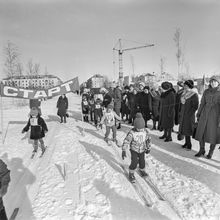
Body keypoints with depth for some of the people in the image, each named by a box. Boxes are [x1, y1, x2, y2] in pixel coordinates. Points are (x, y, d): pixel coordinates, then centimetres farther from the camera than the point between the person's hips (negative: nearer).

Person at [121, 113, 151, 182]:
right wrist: (124, 151, -33)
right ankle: (131, 174, 16)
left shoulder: (145, 131, -13)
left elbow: (148, 139, 2)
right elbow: (126, 141, -27)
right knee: (134, 163, -8)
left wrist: (148, 148, 9)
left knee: (142, 162, 13)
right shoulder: (132, 132, -25)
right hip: (134, 150, -3)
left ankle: (142, 170, 43)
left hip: (142, 150, 3)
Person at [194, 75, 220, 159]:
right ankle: (202, 150, 22)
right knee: (201, 132, 5)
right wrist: (198, 115, 10)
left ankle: (211, 152, 24)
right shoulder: (206, 91, 4)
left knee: (213, 134, 5)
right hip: (205, 114, 4)